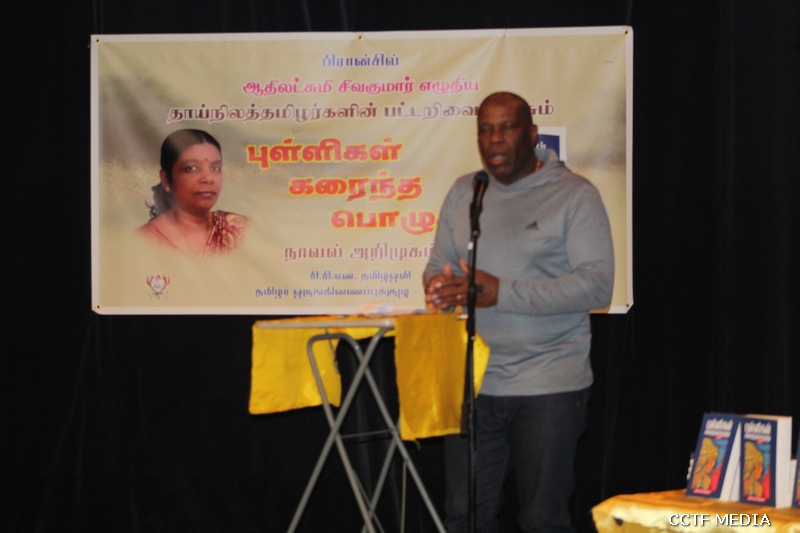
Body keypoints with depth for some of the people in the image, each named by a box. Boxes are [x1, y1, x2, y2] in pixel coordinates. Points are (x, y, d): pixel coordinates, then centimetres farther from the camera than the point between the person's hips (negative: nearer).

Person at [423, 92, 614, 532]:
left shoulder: (574, 195, -4)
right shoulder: (463, 193, 13)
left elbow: (597, 284, -14)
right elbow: (438, 265, 17)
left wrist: (502, 293, -21)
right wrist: (440, 288, -10)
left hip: (550, 385, -4)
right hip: (473, 384, 4)